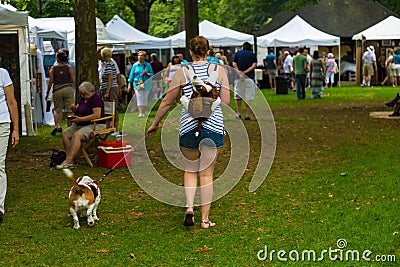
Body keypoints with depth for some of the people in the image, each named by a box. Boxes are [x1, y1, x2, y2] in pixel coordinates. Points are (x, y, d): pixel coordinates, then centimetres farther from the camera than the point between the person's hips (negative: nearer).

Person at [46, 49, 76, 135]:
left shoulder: (53, 68, 2)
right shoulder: (69, 67, 3)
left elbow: (51, 81, 0)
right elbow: (73, 81, 2)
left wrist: (47, 93, 7)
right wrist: (73, 90, 19)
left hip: (57, 90, 0)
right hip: (68, 89, 0)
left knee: (57, 109, 15)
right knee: (70, 109, 1)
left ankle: (57, 125, -3)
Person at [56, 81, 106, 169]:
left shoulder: (96, 99, -13)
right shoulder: (83, 98, 15)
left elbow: (97, 115, -23)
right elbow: (79, 110, 27)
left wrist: (81, 119, -24)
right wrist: (75, 108, 2)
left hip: (95, 125, -10)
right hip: (80, 125, 10)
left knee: (77, 135, -32)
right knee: (65, 134, -12)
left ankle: (69, 161, -37)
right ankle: (69, 158, -20)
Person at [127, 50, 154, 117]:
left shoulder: (148, 65, 7)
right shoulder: (135, 65, 7)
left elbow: (152, 74, 7)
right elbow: (131, 75, 9)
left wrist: (147, 74, -13)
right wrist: (129, 84, 4)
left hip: (146, 84, 1)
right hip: (137, 84, -1)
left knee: (145, 99, 4)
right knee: (139, 99, -9)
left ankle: (143, 113, 13)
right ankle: (140, 113, -12)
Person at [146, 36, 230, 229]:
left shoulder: (182, 73, 1)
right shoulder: (219, 70, 2)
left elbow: (167, 102, 3)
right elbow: (226, 101, 0)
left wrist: (154, 124, 14)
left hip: (188, 126, 0)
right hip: (213, 125, 0)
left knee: (190, 169, 17)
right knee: (206, 173, 6)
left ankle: (189, 206, -3)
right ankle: (205, 218, 9)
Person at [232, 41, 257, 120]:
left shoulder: (237, 53, 8)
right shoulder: (253, 55, 8)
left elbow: (234, 64, -5)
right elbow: (254, 65, -7)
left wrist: (239, 73, -11)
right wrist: (245, 72, -9)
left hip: (239, 77, 0)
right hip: (250, 77, 0)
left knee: (238, 96, 12)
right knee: (248, 97, 1)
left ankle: (238, 113, 13)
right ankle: (247, 115, -1)